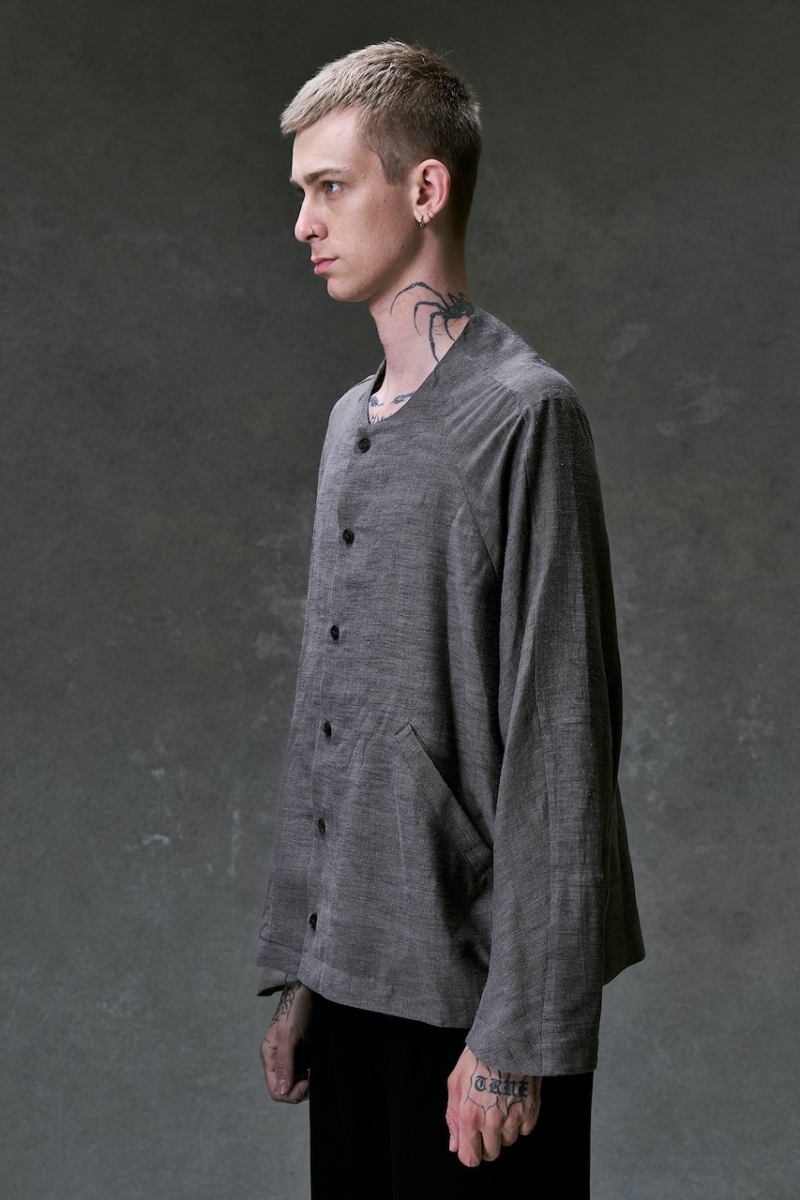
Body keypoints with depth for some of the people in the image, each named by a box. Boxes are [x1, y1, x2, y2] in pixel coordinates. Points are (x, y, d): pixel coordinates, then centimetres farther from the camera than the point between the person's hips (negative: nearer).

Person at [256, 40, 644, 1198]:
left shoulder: (523, 415, -12)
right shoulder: (351, 421, 13)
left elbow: (560, 742, -16)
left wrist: (516, 1038, -17)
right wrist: (297, 971, 14)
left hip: (470, 989, -7)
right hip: (357, 974, 7)